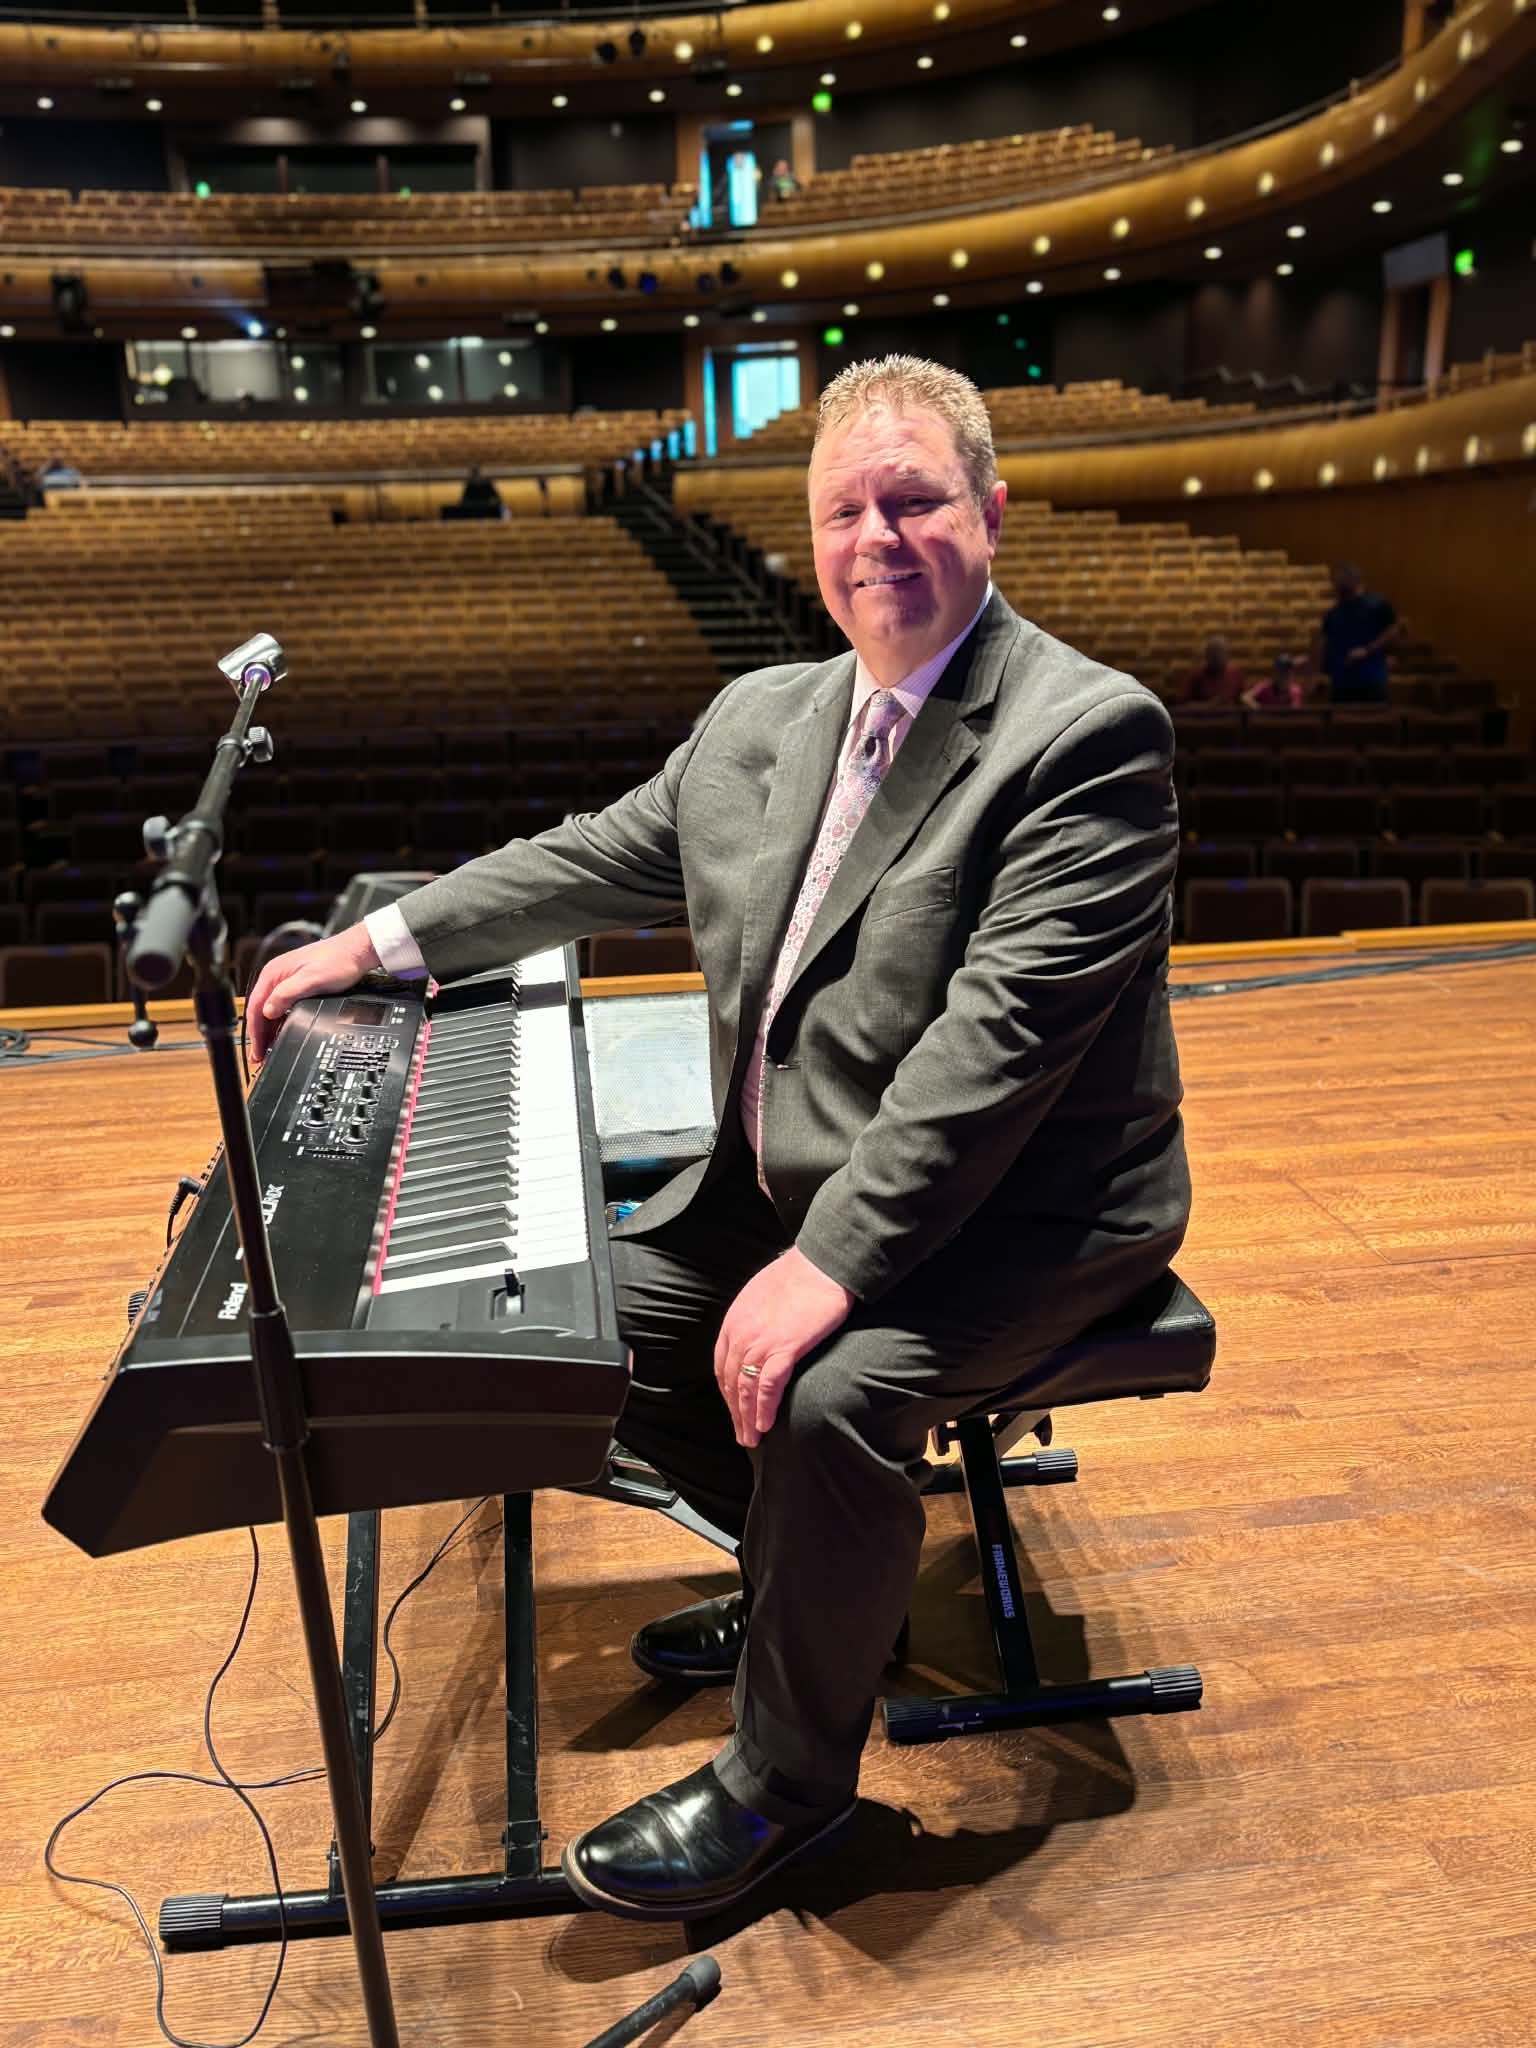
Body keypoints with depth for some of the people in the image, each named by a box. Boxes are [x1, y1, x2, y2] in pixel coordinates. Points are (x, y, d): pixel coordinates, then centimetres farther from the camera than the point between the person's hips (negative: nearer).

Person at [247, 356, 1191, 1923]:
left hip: (1019, 1209, -7)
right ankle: (817, 1584, 25)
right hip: (797, 1177, 8)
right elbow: (602, 858, 16)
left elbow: (1004, 1031, -26)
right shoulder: (761, 719, 8)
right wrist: (377, 943, 11)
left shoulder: (1090, 733, -17)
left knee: (829, 1393, -28)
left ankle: (785, 1777, 2)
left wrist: (834, 1260, -29)